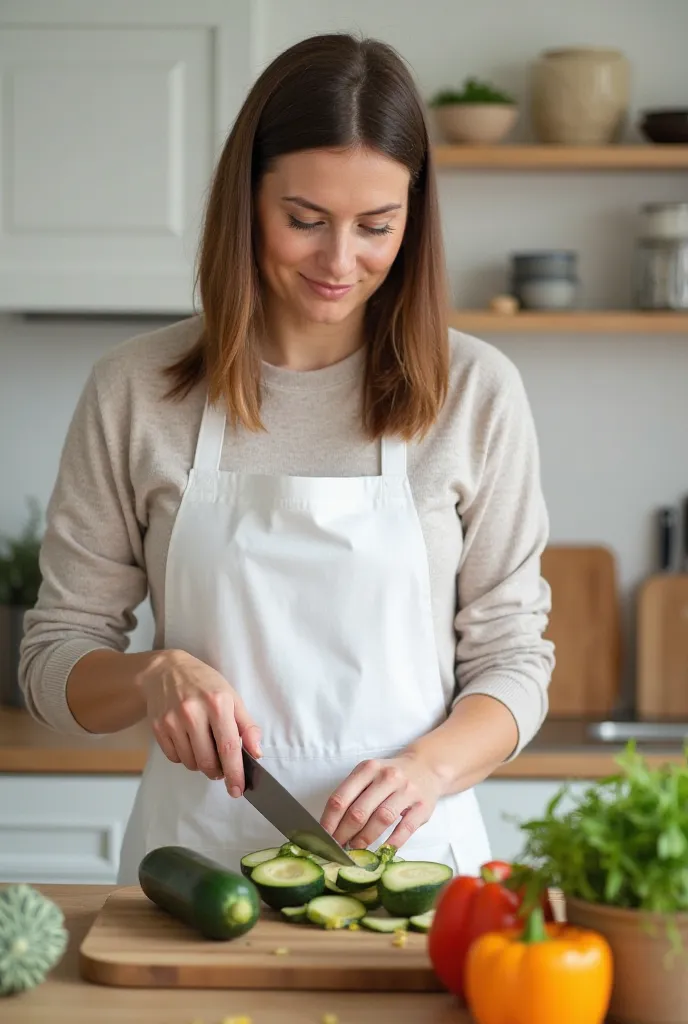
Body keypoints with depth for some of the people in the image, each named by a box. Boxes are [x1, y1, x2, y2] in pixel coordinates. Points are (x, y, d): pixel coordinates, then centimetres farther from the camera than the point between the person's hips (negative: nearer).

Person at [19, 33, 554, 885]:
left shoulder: (474, 392, 3)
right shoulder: (135, 391, 2)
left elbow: (513, 661, 6)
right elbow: (53, 663, 8)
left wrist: (428, 766, -12)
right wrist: (155, 675, -12)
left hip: (403, 848, 0)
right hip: (196, 848, 0)